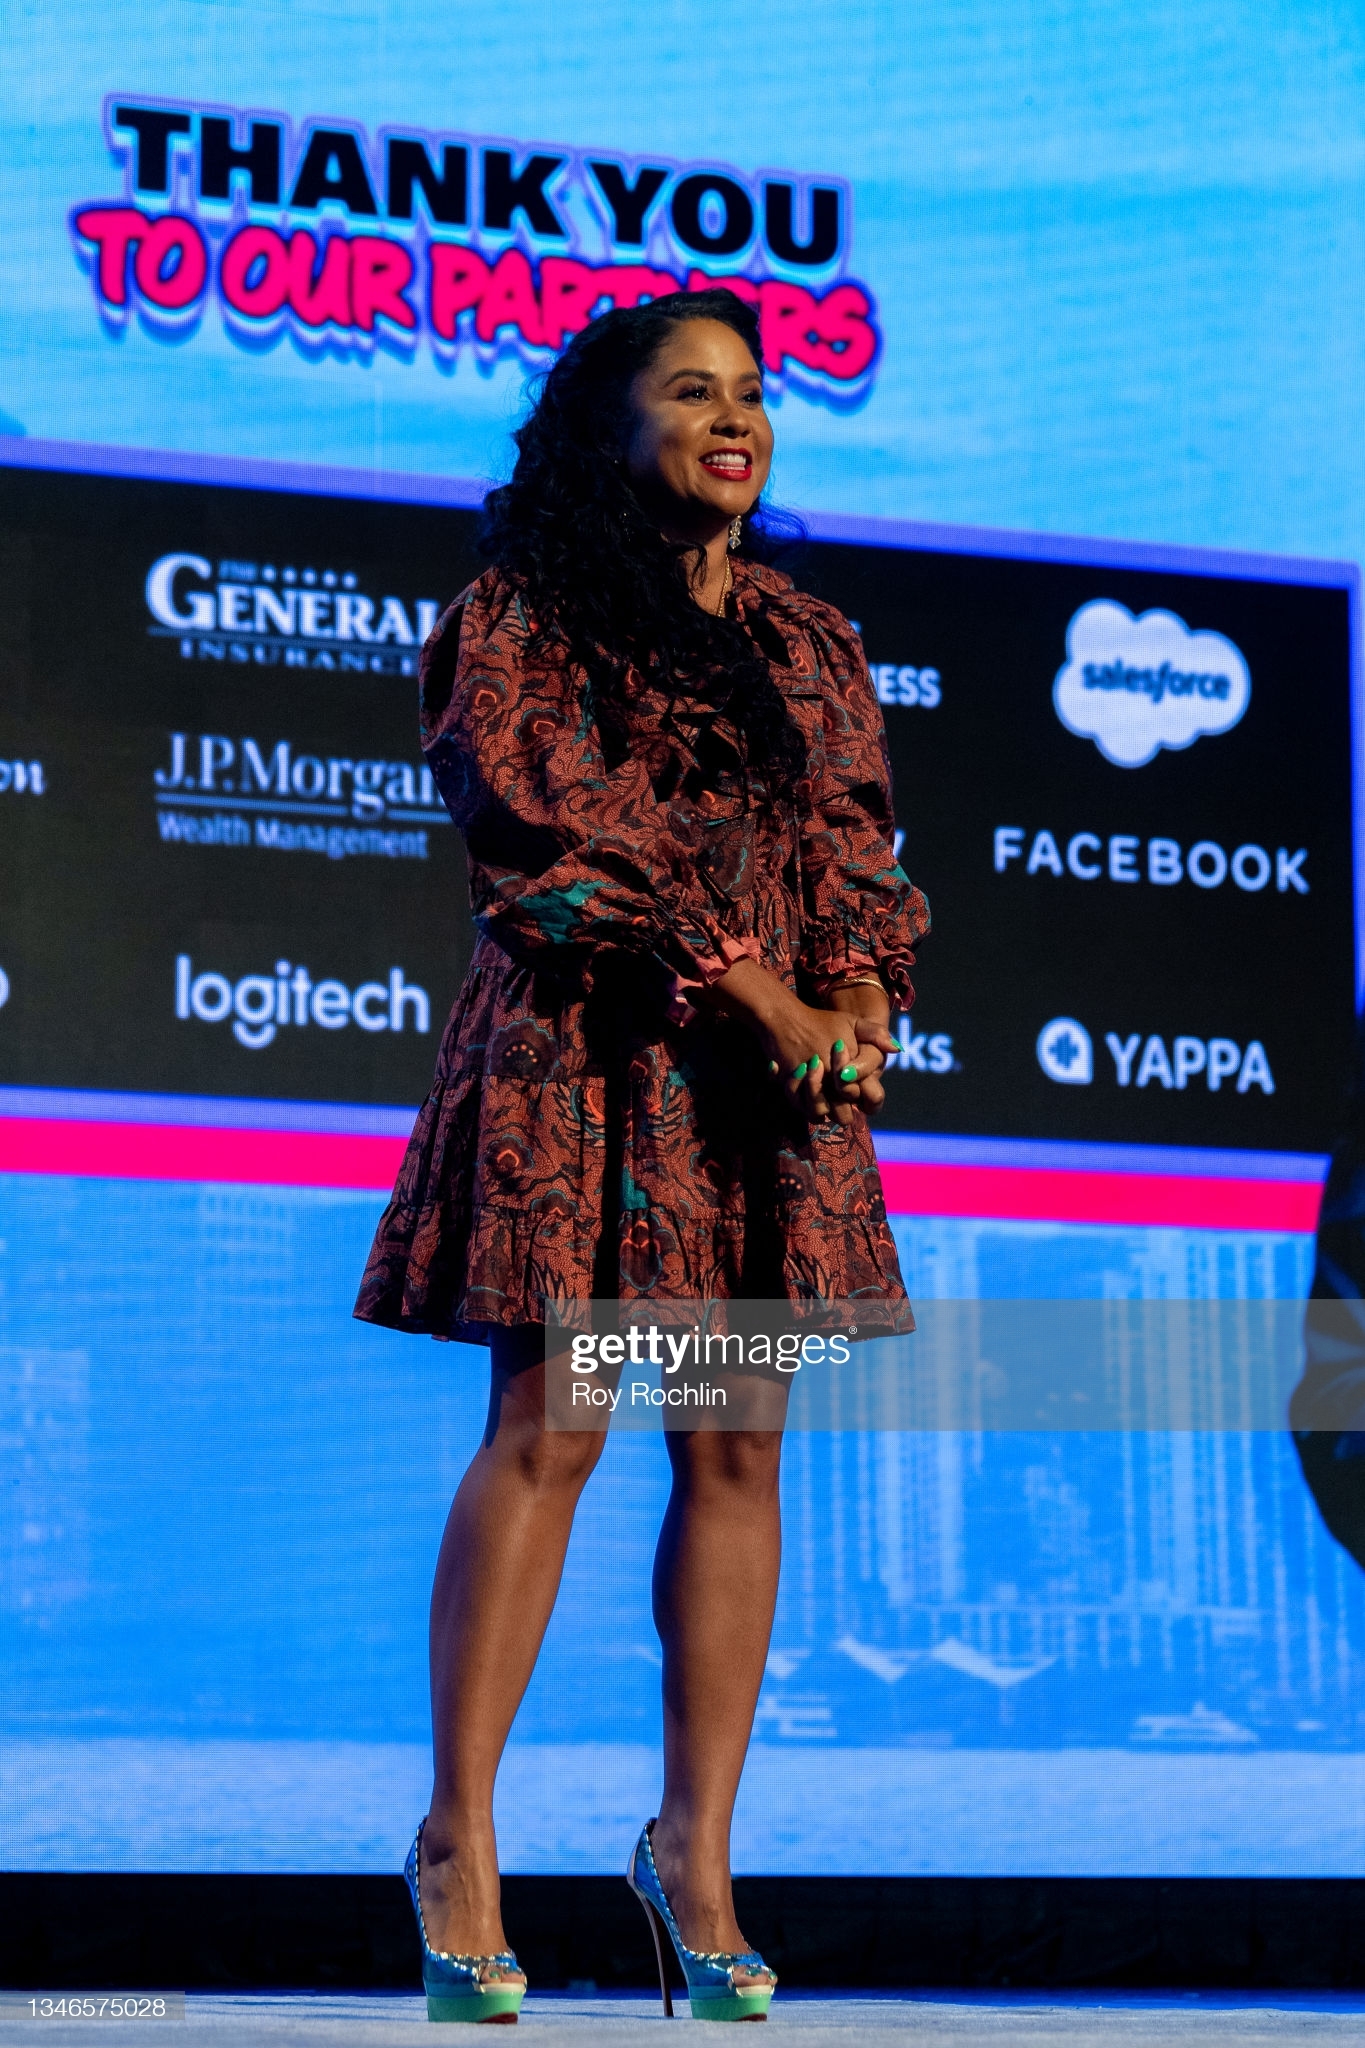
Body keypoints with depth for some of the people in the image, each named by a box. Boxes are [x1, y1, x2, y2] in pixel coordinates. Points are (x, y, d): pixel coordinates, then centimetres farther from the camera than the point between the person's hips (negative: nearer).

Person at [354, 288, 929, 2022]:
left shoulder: (807, 643, 18)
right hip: (580, 1050, -5)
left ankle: (696, 1843, 8)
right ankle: (457, 1835, -4)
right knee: (546, 1432, -10)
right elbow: (549, 822, -10)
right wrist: (756, 992, -15)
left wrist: (856, 1004, -8)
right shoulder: (522, 619, 1)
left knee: (735, 1452, 2)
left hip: (768, 1083, 5)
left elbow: (856, 848, 13)